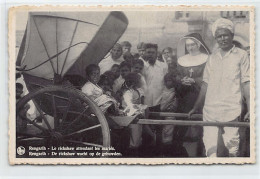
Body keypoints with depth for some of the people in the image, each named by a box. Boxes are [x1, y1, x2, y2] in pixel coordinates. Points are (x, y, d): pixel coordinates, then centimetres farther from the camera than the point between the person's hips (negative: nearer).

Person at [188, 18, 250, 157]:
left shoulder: (241, 55, 3)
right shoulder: (212, 58, 14)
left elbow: (246, 83, 0)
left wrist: (250, 109, -8)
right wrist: (196, 107, 16)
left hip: (231, 110, -3)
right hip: (210, 110, 3)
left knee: (232, 146, -1)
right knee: (210, 148, 0)